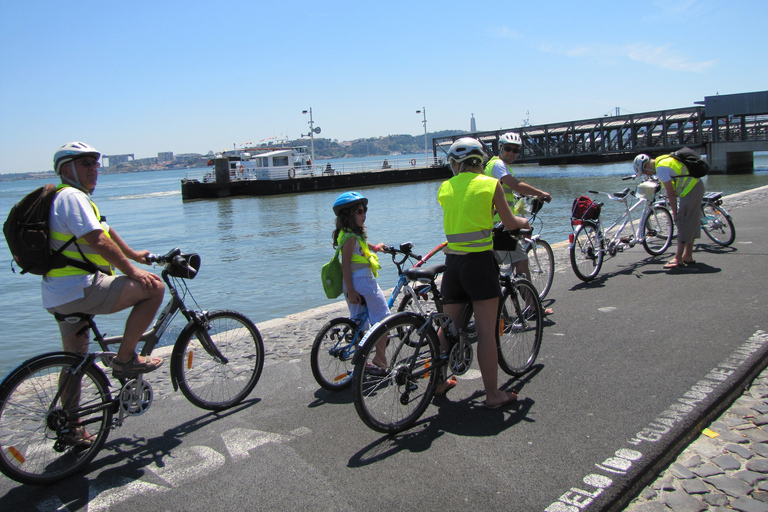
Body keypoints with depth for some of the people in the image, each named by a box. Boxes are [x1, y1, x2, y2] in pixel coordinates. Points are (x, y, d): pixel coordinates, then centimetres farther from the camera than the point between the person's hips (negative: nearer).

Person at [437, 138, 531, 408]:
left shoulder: (444, 188, 8)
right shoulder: (490, 184, -1)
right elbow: (509, 223, 4)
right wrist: (523, 222, 27)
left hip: (452, 261, 4)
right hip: (480, 261, -4)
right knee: (486, 331, 1)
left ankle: (439, 381, 30)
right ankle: (492, 394, 9)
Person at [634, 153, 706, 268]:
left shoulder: (661, 167, -17)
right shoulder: (663, 161, 14)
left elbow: (671, 193, -16)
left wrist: (675, 213, -8)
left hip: (690, 191, -10)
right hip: (698, 186, 10)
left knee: (684, 224, -7)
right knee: (692, 224, 13)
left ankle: (678, 259, -5)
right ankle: (688, 256, 21)